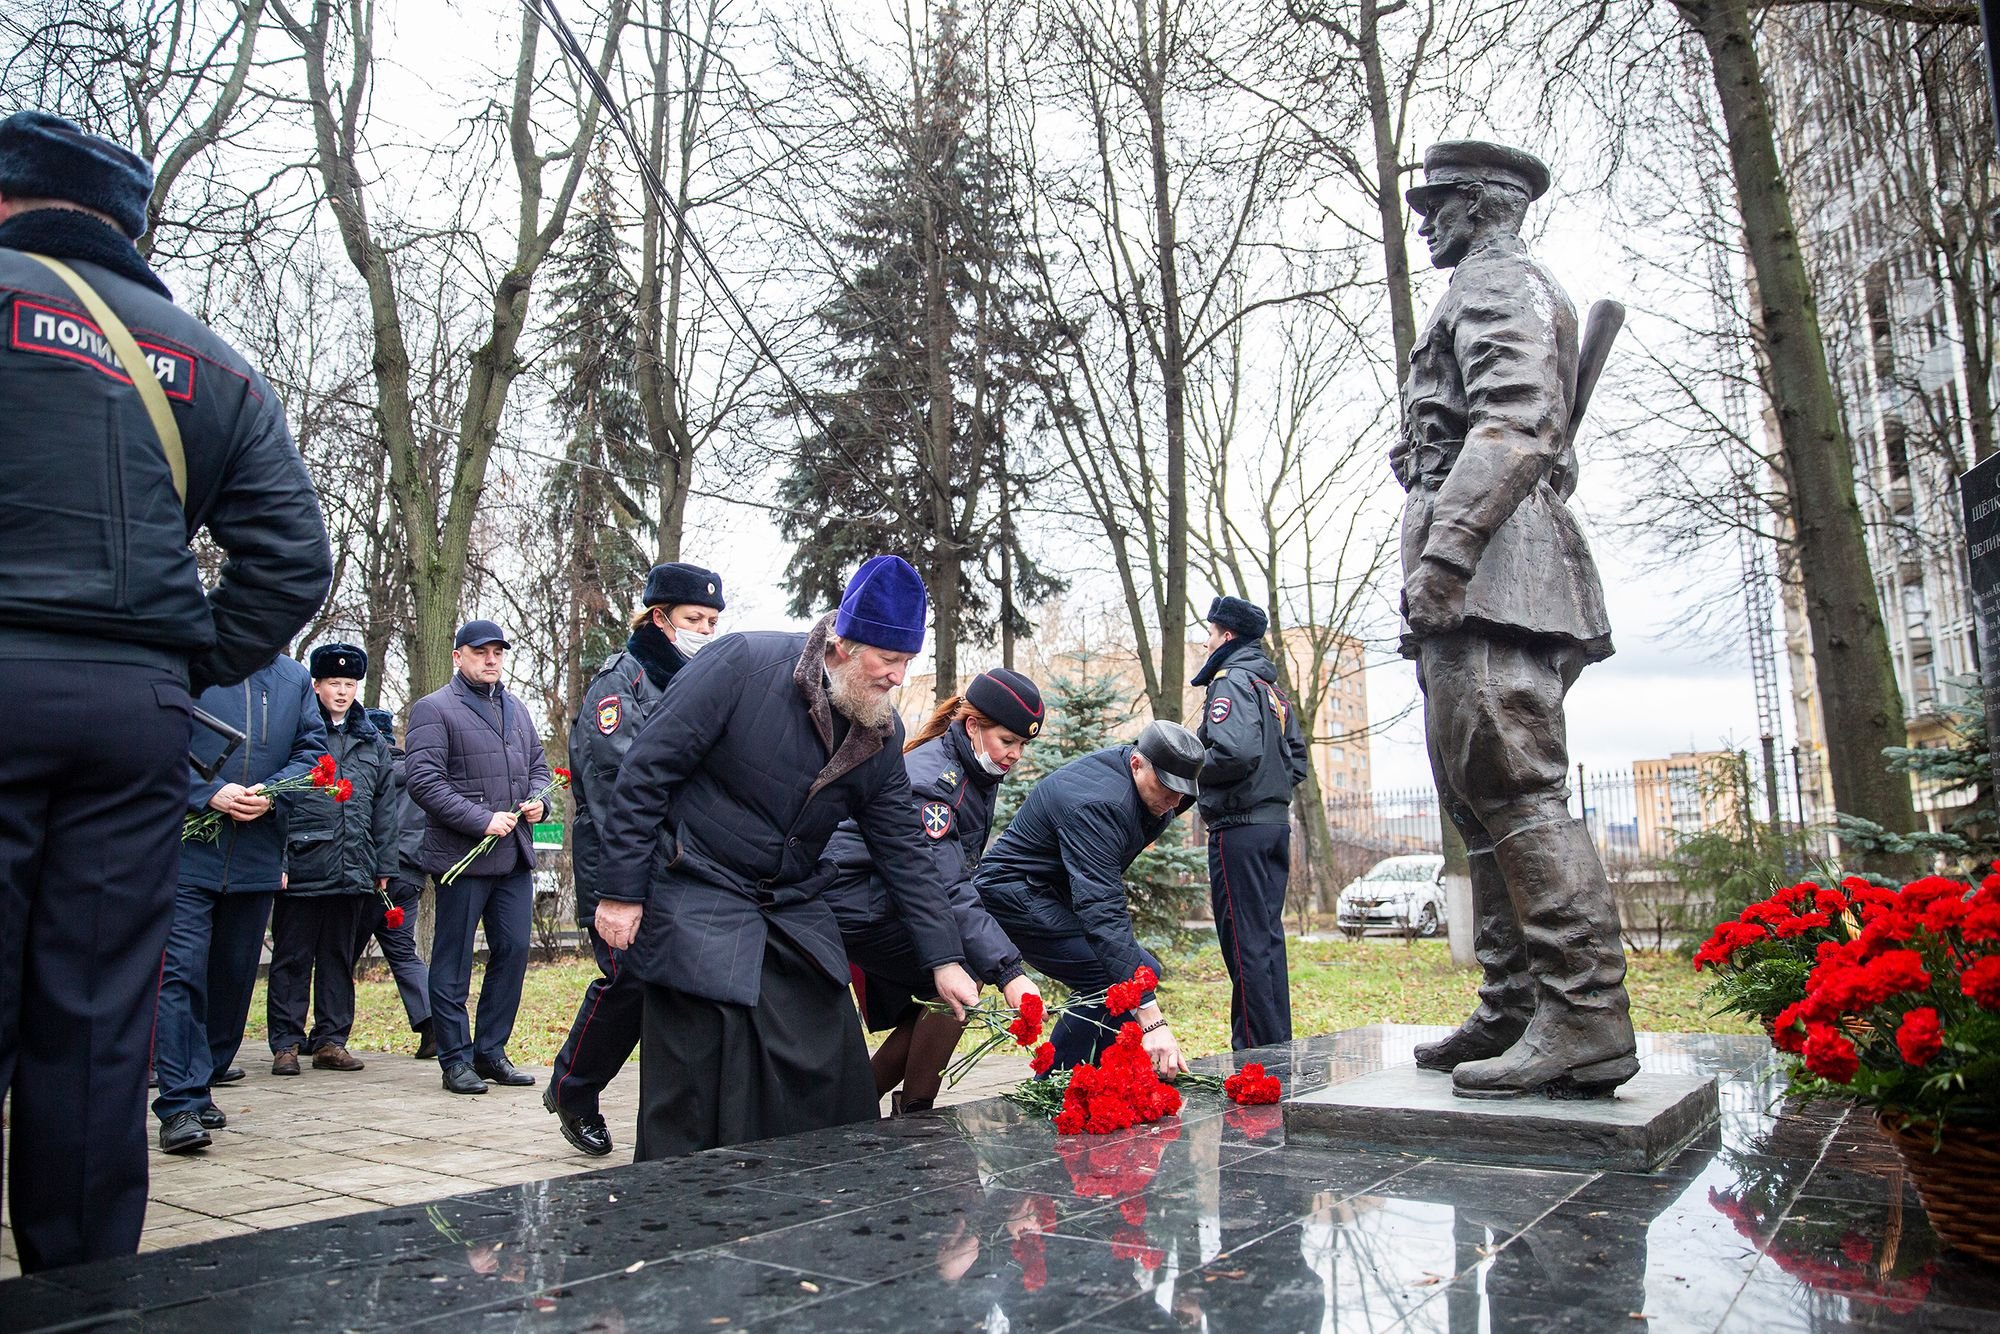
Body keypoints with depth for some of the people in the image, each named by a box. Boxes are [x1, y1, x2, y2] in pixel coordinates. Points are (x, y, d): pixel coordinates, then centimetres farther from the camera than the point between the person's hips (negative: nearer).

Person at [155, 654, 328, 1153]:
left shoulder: (295, 679, 10)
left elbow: (313, 751, 8)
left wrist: (271, 795, -9)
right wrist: (210, 793, -16)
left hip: (258, 854, 5)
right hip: (188, 850, -4)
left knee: (235, 973, 11)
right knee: (181, 969, -11)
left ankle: (200, 1087, 26)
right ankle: (181, 1104, -7)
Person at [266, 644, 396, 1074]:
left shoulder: (373, 741, 14)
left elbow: (384, 808, 16)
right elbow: (276, 799, -3)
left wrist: (384, 866, 12)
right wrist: (277, 860, -10)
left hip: (353, 872, 4)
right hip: (302, 868, -4)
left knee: (340, 958, 11)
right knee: (292, 957, 3)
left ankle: (330, 1040, 18)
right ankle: (286, 1043, 11)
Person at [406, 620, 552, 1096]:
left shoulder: (516, 709, 19)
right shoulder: (433, 709, -4)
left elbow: (538, 765, 26)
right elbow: (423, 779, -13)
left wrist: (538, 800, 4)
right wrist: (482, 820, -17)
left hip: (515, 855, 7)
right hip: (462, 855, -6)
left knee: (513, 950, 7)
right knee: (453, 962, 3)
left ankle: (491, 1051, 19)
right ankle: (456, 1060, 12)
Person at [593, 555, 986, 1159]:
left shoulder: (882, 734, 0)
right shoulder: (742, 663, -18)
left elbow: (902, 850, 5)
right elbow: (645, 772, -15)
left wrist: (944, 958, 0)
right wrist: (621, 891, -15)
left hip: (794, 910, 6)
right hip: (696, 899, -5)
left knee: (831, 1080, 5)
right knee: (699, 1088, -4)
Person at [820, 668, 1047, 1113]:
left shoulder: (976, 773, 2)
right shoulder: (930, 777, -27)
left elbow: (955, 872, 14)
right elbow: (947, 888, -38)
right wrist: (1008, 971, -44)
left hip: (888, 906, 10)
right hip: (858, 905, -10)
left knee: (929, 1019, 8)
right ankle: (913, 1113, -9)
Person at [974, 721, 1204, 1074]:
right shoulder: (1097, 805, -33)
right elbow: (1102, 912, -41)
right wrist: (1151, 1019, -45)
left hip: (1057, 892, 10)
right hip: (1015, 894, -10)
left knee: (1143, 972, 5)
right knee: (1110, 980, -22)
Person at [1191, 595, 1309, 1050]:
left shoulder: (1232, 681, -10)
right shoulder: (1271, 688, 19)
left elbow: (1235, 752, -25)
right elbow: (1296, 760, 21)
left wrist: (1192, 772, -9)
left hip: (1239, 829, -9)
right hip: (1275, 822, 10)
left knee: (1246, 943, -6)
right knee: (1267, 937, 14)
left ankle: (1256, 1051, -3)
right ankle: (1277, 1044, 19)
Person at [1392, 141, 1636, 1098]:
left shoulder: (1498, 282, 1)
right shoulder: (1499, 294, 32)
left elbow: (1513, 424, -17)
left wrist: (1443, 550, -25)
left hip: (1492, 573, -11)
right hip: (1492, 584, 11)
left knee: (1515, 787, -16)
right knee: (1483, 795, 8)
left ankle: (1586, 1018, -17)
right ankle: (1514, 1013, 11)